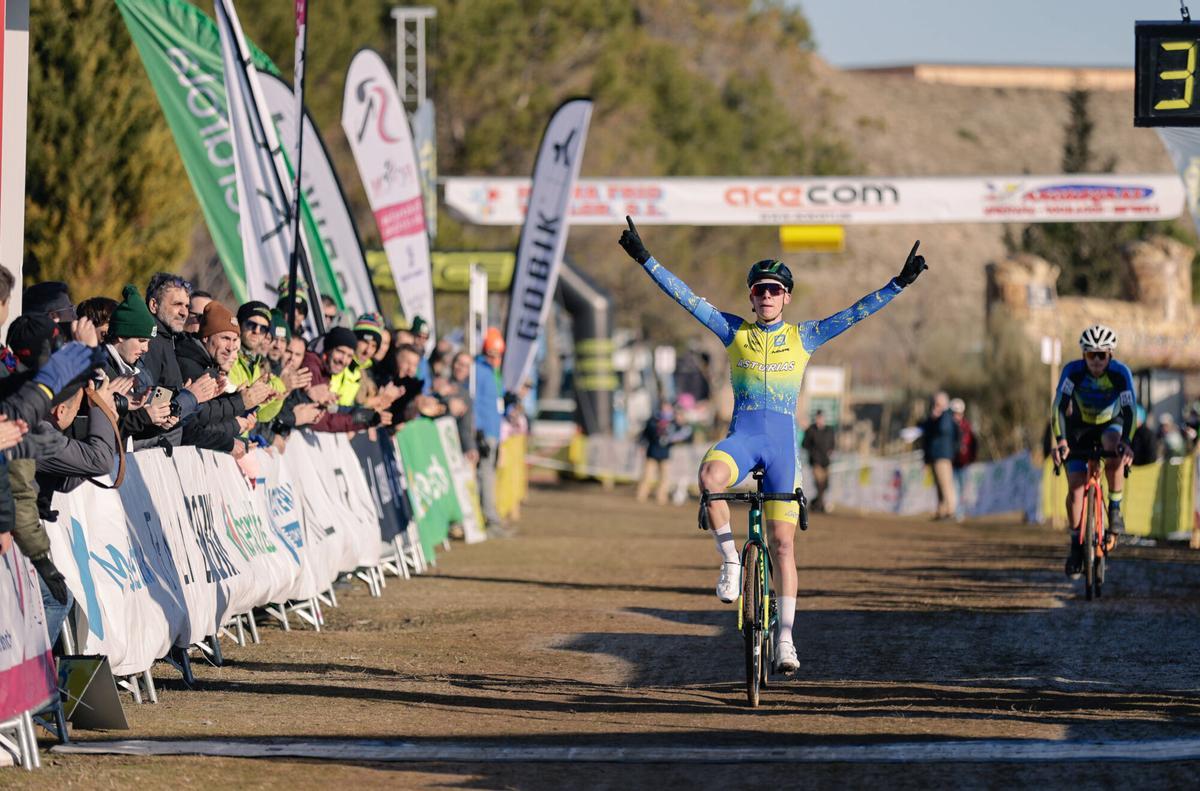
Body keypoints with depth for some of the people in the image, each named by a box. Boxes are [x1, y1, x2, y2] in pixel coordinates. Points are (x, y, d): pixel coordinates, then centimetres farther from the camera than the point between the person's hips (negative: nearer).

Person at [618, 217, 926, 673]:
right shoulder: (733, 331, 8)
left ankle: (785, 639, 4)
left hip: (783, 443, 1)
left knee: (782, 542, -1)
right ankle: (730, 562, -19)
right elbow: (685, 297, 4)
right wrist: (644, 260, -2)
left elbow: (858, 312, 4)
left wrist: (900, 284, -4)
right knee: (710, 477, -37)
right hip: (741, 437, 0)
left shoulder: (804, 337, 7)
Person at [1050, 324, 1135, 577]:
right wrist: (1061, 440, -49)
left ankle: (1115, 509, -15)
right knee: (1075, 487, -11)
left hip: (1110, 424, -1)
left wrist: (1125, 441, -50)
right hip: (1080, 427, 1)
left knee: (1114, 456, -35)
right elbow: (1059, 407, -34)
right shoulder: (1073, 371, -26)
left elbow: (1128, 410, -34)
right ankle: (1076, 544, 4)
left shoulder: (1120, 372, -26)